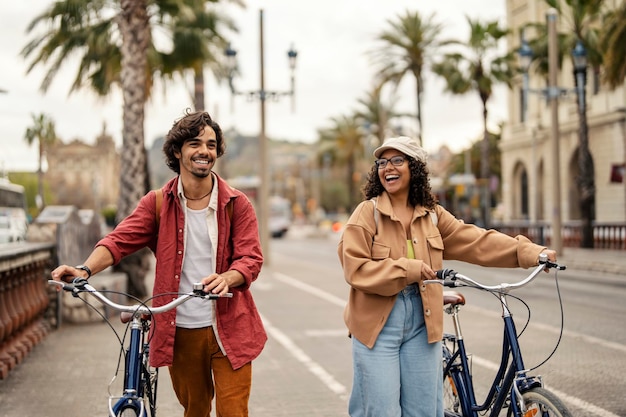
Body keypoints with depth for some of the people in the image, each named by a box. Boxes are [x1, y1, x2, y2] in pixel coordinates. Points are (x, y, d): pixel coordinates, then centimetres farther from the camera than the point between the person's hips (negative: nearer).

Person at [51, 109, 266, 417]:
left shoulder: (236, 204, -2)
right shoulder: (157, 203, 2)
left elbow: (251, 258, -9)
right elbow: (120, 239, -9)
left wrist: (226, 278, -32)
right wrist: (85, 269, -29)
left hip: (228, 328, -1)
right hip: (180, 331, 2)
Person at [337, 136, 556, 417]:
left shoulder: (432, 215, 9)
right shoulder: (367, 213, -4)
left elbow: (477, 241, 5)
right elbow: (355, 269, -13)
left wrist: (531, 252, -4)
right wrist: (407, 269, -19)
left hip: (422, 323, 4)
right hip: (377, 324, -4)